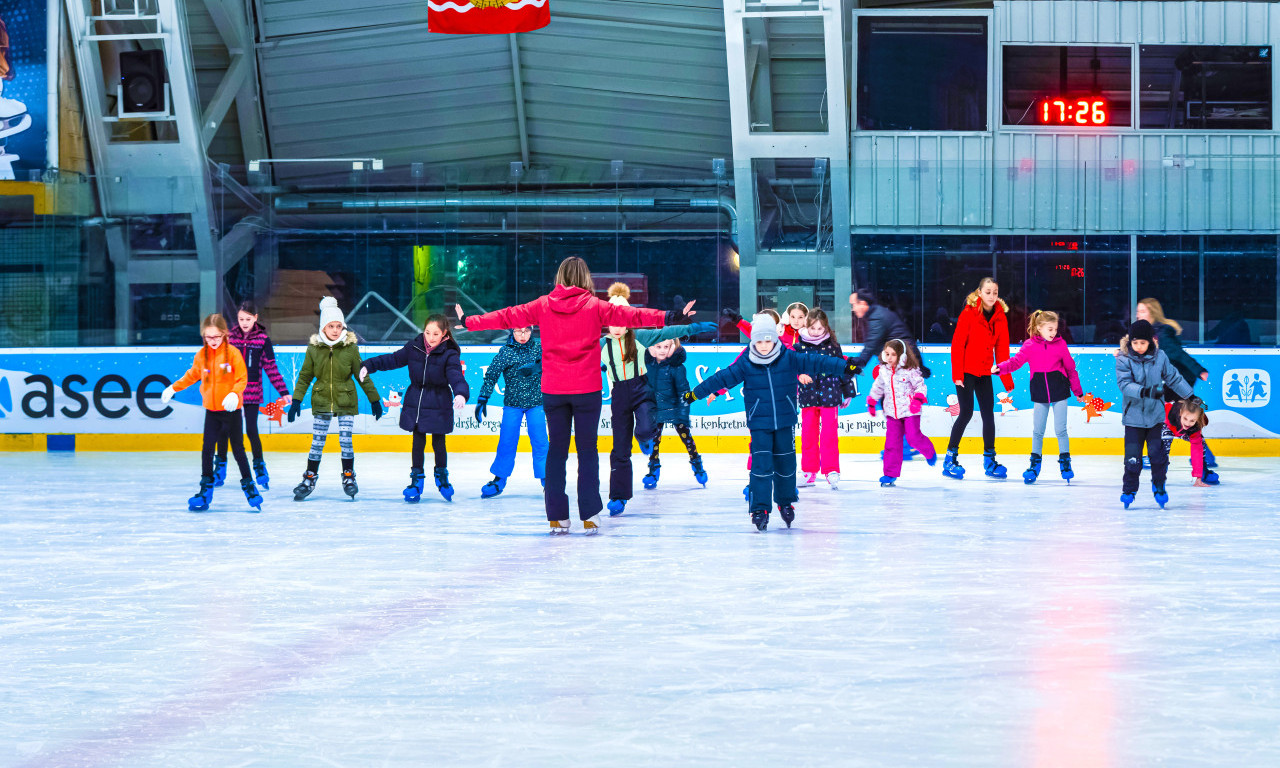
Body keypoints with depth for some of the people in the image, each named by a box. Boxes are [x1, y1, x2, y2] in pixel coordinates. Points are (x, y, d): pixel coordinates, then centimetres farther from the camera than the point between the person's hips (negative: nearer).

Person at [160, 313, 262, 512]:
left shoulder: (233, 353, -10)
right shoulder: (202, 355, 2)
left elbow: (242, 378, -10)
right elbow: (192, 376, 16)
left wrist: (234, 394, -27)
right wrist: (173, 388, 14)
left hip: (231, 409, -3)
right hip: (212, 410, 3)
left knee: (238, 448, 4)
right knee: (207, 448, -2)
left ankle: (248, 484, 16)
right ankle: (206, 487, 8)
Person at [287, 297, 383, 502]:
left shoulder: (350, 348, -5)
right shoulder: (313, 348, -3)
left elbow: (362, 375, 3)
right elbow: (305, 376, 5)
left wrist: (374, 399, 7)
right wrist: (296, 400, 1)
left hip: (346, 401, -1)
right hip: (321, 401, 1)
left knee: (346, 441, -3)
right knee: (317, 442, 3)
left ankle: (349, 478, 13)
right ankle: (309, 479, 13)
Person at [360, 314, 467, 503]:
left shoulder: (449, 355, -14)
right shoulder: (414, 347, -3)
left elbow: (456, 377, -26)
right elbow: (394, 359, 10)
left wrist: (461, 394, -45)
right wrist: (369, 365, 9)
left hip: (438, 406, -3)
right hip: (415, 403, 3)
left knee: (438, 442, 4)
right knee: (418, 442, 4)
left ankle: (442, 475, 28)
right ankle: (416, 479, 16)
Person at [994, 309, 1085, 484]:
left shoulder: (1060, 344, -1)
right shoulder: (1030, 346, -2)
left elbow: (1071, 368, 7)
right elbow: (1015, 362, -7)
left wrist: (1078, 392, 12)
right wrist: (1000, 368, -27)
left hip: (1059, 391, -1)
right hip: (1040, 393, 1)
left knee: (1060, 429, 1)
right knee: (1037, 431, 6)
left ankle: (1065, 462, 14)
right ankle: (1035, 464, 18)